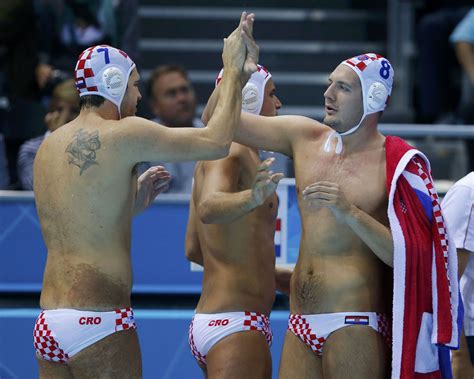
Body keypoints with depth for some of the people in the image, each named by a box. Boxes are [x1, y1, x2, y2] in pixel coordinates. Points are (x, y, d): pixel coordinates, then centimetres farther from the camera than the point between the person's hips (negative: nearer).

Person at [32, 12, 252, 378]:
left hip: (49, 321, 8)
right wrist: (232, 70, 5)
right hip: (99, 322, -8)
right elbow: (217, 141, -6)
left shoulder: (49, 146, 15)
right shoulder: (120, 134, -8)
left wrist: (135, 197, 28)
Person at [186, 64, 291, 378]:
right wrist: (254, 198, -51)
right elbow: (208, 207, -32)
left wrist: (272, 275, 34)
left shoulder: (213, 156, 20)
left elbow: (193, 249, 26)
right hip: (236, 325, -11)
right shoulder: (233, 151, -10)